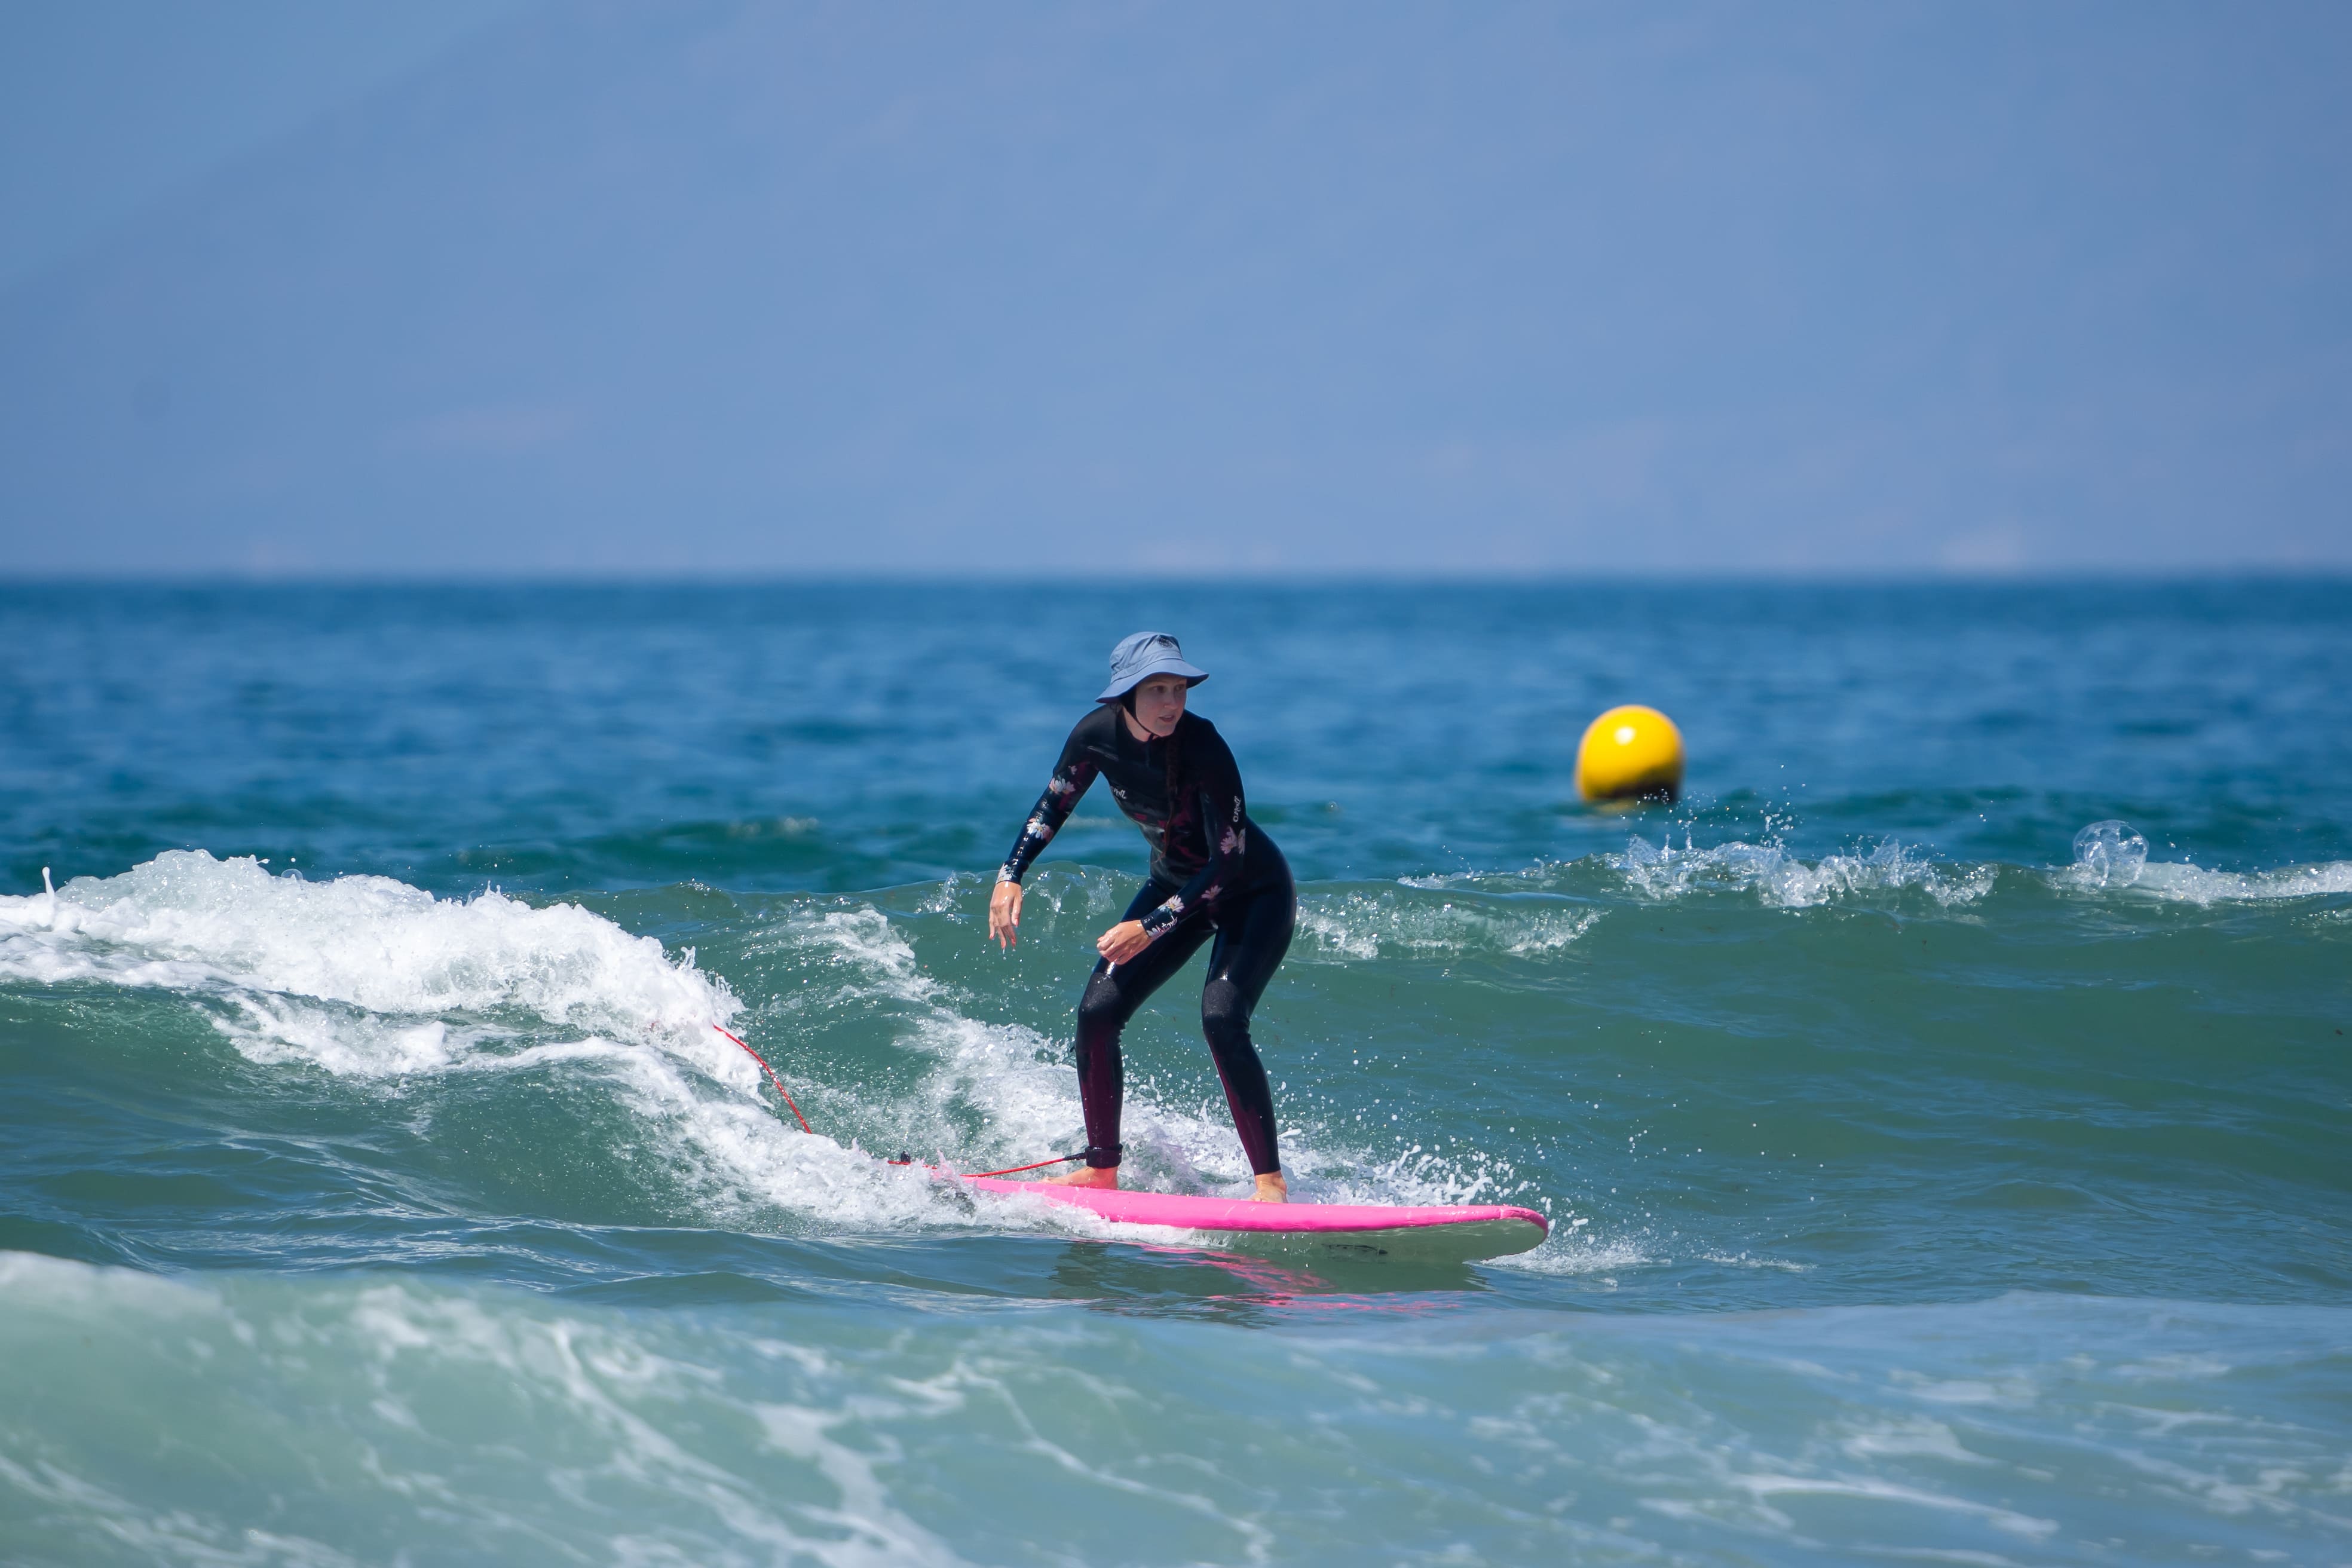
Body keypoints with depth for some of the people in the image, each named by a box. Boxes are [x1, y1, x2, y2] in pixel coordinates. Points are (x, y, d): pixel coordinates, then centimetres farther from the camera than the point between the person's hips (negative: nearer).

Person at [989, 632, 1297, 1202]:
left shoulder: (1201, 746, -32)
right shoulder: (1098, 734, -15)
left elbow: (1229, 861, -30)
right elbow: (1053, 805, 4)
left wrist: (1153, 927, -34)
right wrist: (1011, 875, -10)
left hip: (1254, 893, -6)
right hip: (1174, 883, 6)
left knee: (1221, 1018, -26)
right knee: (1097, 1013, -3)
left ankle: (1271, 1181, -20)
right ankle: (1102, 1170, 12)